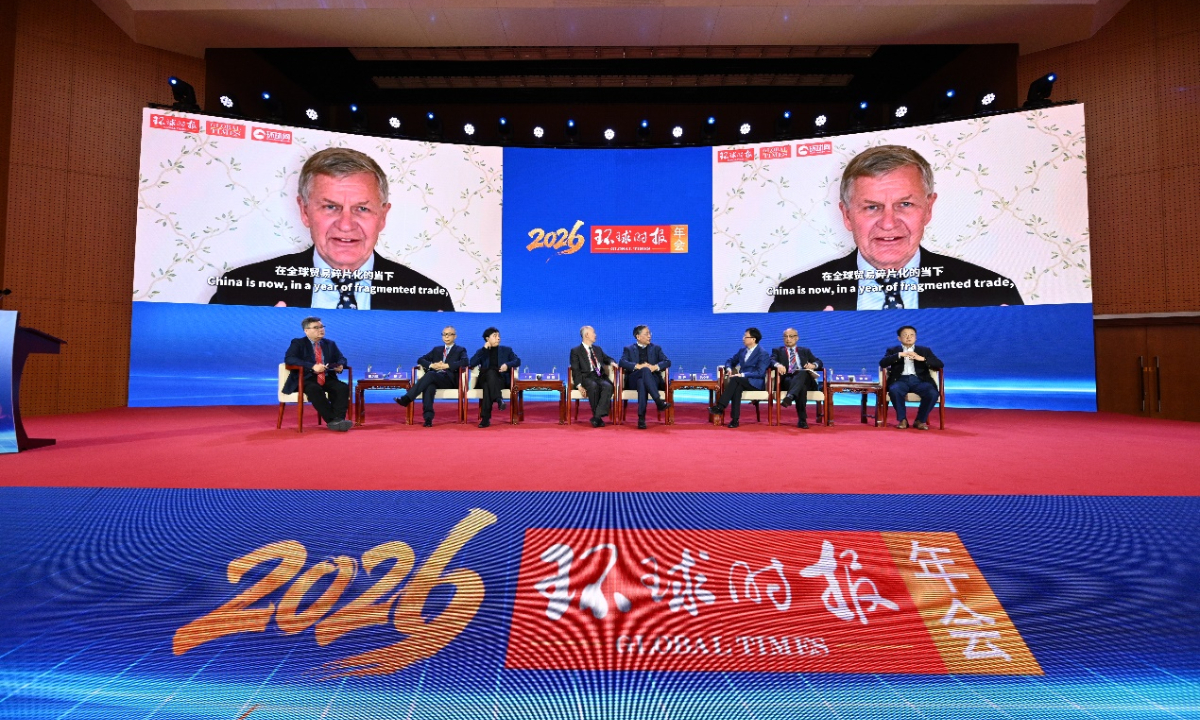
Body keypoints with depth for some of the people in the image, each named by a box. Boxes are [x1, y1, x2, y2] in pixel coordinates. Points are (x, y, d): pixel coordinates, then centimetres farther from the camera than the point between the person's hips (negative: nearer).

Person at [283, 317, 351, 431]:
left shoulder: (330, 344, 20)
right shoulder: (298, 343, 5)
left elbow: (342, 359, 17)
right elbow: (289, 359, -12)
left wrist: (340, 365, -11)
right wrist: (312, 366, -26)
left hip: (327, 378, 4)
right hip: (306, 379, -4)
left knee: (343, 388, -27)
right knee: (315, 390, -38)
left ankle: (339, 419, -36)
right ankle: (331, 421, -35)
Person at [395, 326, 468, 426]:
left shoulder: (460, 350, 15)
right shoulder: (436, 349, 28)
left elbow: (465, 362, -6)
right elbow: (420, 359, 19)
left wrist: (447, 365, -17)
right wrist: (432, 365, -3)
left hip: (449, 380, -3)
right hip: (433, 378, 3)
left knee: (430, 374, -35)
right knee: (429, 386, -36)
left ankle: (406, 399, -41)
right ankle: (428, 418, -47)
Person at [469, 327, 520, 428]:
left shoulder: (506, 350, 22)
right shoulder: (481, 351, 21)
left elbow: (518, 361, 7)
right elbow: (472, 363, 2)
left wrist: (507, 365, -14)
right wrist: (484, 349, -2)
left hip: (501, 380, 0)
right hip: (485, 380, 0)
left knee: (488, 386, -37)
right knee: (490, 372, -39)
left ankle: (485, 418, -46)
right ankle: (498, 398, -51)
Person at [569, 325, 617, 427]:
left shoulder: (598, 349, 26)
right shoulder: (575, 351, 8)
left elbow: (607, 359, 36)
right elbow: (575, 370, -1)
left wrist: (612, 362, 9)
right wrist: (579, 385, -17)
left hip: (600, 377, 4)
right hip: (586, 378, -4)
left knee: (608, 386, -31)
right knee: (593, 386, -39)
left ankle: (597, 416, -36)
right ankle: (598, 417, -27)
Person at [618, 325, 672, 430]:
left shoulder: (656, 348, 22)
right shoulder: (629, 349, 18)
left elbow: (667, 362, 6)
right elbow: (622, 362, -3)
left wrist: (655, 367, -15)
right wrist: (638, 366, -20)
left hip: (652, 380, 1)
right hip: (633, 381, -1)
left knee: (642, 382, -37)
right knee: (645, 370, -37)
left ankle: (641, 417, -48)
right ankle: (658, 401, -48)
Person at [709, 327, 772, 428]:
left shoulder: (763, 354, -5)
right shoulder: (742, 351, 16)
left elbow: (760, 373, -16)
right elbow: (730, 361, 25)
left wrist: (742, 375, -25)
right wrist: (729, 368, 0)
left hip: (755, 383, -5)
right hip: (741, 382, 5)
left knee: (735, 379, -34)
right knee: (737, 387, -34)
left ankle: (720, 407, -39)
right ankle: (735, 419, -39)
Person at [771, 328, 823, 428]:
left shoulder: (805, 351, 31)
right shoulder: (778, 351, 23)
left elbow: (819, 362, 19)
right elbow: (771, 361, 1)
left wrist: (813, 365, -8)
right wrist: (778, 365, -25)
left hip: (805, 379, 1)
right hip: (787, 379, -1)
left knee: (802, 373, -38)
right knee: (801, 387, -37)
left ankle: (790, 396, -60)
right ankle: (802, 419, -45)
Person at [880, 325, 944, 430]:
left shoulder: (925, 350, 20)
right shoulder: (893, 350, 17)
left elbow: (939, 365, 7)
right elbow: (882, 363, -2)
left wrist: (922, 358, -10)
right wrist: (900, 355, -14)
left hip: (919, 380, 1)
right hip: (901, 379, -1)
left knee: (933, 393, -30)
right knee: (894, 390, -36)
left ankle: (921, 420, -6)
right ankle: (902, 419, -15)